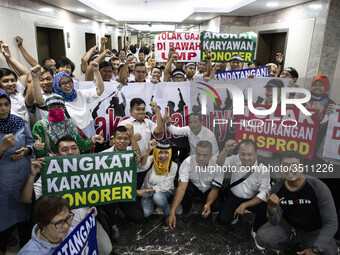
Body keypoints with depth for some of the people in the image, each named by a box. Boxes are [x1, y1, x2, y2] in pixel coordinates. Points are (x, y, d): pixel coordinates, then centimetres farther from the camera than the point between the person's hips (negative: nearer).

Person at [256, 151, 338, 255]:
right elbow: (275, 222, -9)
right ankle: (292, 244, 11)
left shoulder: (318, 187, -22)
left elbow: (331, 223, -19)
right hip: (288, 226, 2)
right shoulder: (276, 190, -14)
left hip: (313, 231, -2)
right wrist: (271, 208, -33)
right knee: (262, 237, -19)